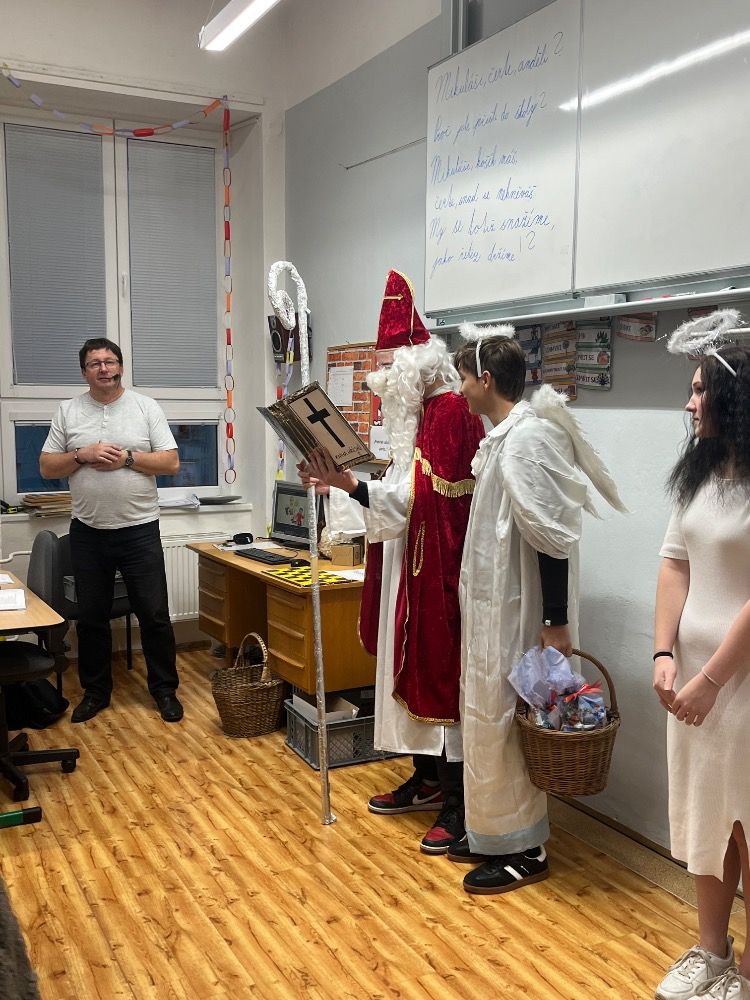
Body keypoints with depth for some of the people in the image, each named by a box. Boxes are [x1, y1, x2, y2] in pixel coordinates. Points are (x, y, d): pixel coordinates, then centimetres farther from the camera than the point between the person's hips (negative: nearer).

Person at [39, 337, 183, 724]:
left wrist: (127, 458, -16)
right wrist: (83, 455, -13)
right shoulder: (68, 411, 4)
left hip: (139, 530, -2)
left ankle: (164, 689, 18)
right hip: (87, 533, 2)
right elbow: (46, 467, 3)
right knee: (91, 617, 12)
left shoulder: (146, 407, 0)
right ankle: (95, 690, 28)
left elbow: (171, 462, -4)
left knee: (154, 615, 3)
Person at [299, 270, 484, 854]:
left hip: (439, 570, -10)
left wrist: (349, 484, -25)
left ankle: (457, 800, 9)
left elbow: (419, 497, -21)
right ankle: (428, 778, 30)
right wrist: (344, 482, 5)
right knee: (412, 668, 15)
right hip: (409, 568, 10)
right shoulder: (419, 413, 14)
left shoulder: (451, 411, -16)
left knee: (442, 672, -3)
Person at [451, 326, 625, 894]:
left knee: (502, 723, 2)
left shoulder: (528, 439, -20)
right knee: (489, 718, 17)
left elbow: (552, 537, -23)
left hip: (517, 613, -10)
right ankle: (494, 834, 32)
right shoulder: (507, 436, 9)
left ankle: (524, 850, 18)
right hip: (493, 606, 10)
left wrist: (556, 622, -21)